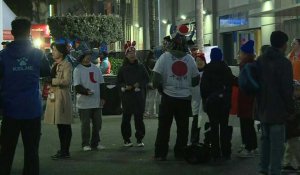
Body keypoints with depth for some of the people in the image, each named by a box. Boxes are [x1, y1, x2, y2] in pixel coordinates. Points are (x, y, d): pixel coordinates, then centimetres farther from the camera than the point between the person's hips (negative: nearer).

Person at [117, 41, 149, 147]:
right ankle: (126, 140, 11)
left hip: (139, 95, 0)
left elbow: (147, 79, 10)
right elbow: (119, 82, 6)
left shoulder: (140, 67, 6)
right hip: (127, 96, 0)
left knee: (139, 117, 0)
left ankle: (139, 139, 9)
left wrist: (140, 84, -7)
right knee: (126, 118, 1)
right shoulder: (123, 69, 4)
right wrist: (125, 86, -12)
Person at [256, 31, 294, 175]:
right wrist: (290, 108, -6)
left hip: (262, 108, 8)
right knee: (277, 143, -2)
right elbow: (287, 89, -16)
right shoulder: (284, 63, -16)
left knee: (265, 139, 19)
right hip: (277, 109, -8)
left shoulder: (260, 60, 8)